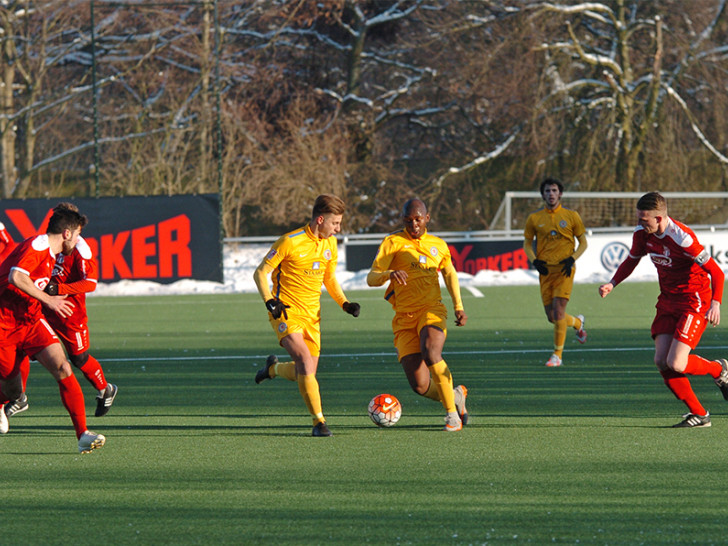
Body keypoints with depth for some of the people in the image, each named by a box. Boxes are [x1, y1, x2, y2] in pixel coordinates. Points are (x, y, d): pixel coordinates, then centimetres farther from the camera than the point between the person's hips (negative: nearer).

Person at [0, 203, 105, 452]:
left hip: (32, 322, 8)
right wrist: (48, 300, -25)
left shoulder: (51, 254, 13)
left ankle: (83, 435, -17)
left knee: (62, 369, -14)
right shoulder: (37, 245, -16)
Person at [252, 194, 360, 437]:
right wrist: (269, 301, -21)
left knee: (305, 374, 5)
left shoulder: (330, 244, 6)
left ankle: (273, 368, 37)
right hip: (286, 312, -6)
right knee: (305, 361, -24)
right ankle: (319, 421, -18)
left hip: (312, 315, 6)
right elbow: (260, 273, -7)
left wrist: (345, 303, 5)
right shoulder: (290, 242, -14)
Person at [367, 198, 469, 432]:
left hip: (432, 310, 0)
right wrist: (389, 274, -28)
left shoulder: (438, 245, 12)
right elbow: (371, 278, -6)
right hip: (405, 317, 0)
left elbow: (450, 273, 30)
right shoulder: (393, 242, 2)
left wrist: (459, 307, 19)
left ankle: (452, 412, -19)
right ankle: (455, 397, 22)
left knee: (430, 353, -32)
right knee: (419, 386, -9)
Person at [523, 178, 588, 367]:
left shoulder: (571, 216, 2)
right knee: (552, 316, 3)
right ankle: (577, 322, 36)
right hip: (545, 269, 3)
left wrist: (572, 259, -8)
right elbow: (527, 244, 14)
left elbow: (583, 242, 9)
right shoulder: (534, 218, 5)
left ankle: (557, 354, -4)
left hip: (564, 268, -3)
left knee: (558, 310, -15)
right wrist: (535, 261, -4)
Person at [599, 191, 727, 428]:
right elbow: (631, 261, 18)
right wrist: (612, 284, 2)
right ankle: (698, 414, 4)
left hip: (694, 301, -7)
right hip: (667, 300, 7)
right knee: (661, 361, -6)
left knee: (675, 364, -17)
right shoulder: (642, 234, -3)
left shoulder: (681, 238, -26)